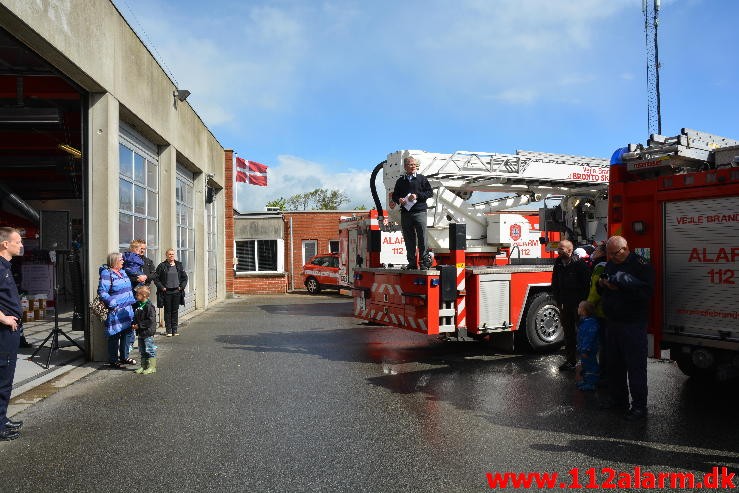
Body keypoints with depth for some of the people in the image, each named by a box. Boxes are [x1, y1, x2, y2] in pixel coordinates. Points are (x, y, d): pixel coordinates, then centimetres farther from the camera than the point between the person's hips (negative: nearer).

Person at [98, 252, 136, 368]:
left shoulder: (122, 272, 14)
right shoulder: (106, 274, -12)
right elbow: (102, 291, -19)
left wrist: (132, 300, 19)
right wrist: (113, 303, -22)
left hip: (127, 309, 9)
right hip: (115, 311, -8)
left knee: (126, 333, 14)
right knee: (114, 336, -1)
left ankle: (124, 357, 25)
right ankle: (113, 360, 9)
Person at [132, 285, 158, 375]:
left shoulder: (149, 306, -17)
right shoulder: (137, 305, 9)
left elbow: (151, 320, -21)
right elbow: (135, 317, 21)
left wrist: (139, 325, -19)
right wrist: (133, 324, 2)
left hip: (148, 333, -9)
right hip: (140, 333, 9)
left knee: (149, 350, -2)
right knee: (142, 351, 16)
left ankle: (152, 367, 6)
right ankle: (144, 366, 26)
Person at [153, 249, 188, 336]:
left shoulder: (179, 265, 8)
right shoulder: (162, 266, -2)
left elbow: (185, 277, 13)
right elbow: (156, 278, -2)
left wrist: (181, 286, 2)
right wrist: (162, 287, -8)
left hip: (177, 292, 3)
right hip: (166, 292, -3)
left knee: (175, 311, 7)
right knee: (168, 311, 2)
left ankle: (174, 330, 14)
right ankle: (168, 331, 8)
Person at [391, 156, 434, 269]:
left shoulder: (421, 178, 8)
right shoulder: (400, 181, 15)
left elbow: (430, 192, 3)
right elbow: (394, 195, 19)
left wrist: (417, 196, -10)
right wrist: (399, 200, -3)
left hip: (419, 212, -3)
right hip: (405, 212, 3)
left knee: (422, 237, -8)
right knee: (408, 238, 4)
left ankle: (425, 260, -2)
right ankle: (412, 262, 10)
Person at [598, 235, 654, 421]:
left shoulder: (640, 264, -11)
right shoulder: (610, 264, 13)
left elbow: (646, 291, -23)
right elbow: (602, 292, 23)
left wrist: (619, 286, -25)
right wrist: (602, 284, 0)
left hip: (633, 324, -8)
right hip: (613, 322, 8)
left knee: (636, 366, -3)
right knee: (615, 364, 16)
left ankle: (639, 406, 6)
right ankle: (618, 398, 29)